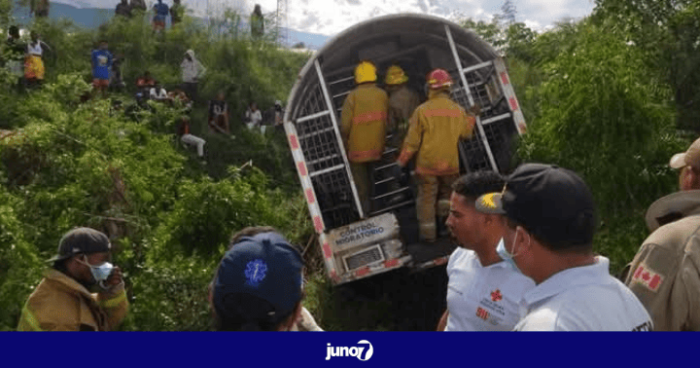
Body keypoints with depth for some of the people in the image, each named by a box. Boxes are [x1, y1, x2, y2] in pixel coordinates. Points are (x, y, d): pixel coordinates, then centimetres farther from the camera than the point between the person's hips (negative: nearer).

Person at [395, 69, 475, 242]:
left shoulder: (422, 110, -12)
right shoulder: (458, 110, -2)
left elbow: (412, 141, -10)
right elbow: (465, 134, 11)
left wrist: (401, 162, -2)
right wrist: (471, 117, 27)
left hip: (427, 164, -2)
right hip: (450, 163, 2)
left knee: (427, 198, 7)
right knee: (448, 191, 26)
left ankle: (428, 233, 10)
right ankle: (445, 213, 15)